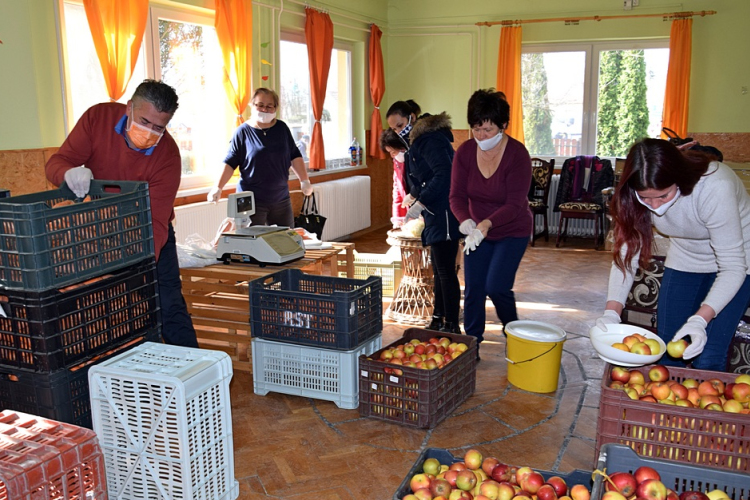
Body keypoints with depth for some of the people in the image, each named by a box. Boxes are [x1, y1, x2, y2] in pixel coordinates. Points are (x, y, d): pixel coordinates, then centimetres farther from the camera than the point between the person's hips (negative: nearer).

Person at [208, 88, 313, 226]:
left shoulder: (282, 128, 7)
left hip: (281, 199, 4)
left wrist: (304, 181, 4)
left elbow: (295, 157, 11)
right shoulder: (243, 131, -3)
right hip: (251, 200, -3)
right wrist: (218, 187, -11)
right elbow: (230, 163, -3)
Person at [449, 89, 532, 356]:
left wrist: (486, 224, -42)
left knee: (496, 286, -10)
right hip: (477, 230, 4)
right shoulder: (465, 152, -10)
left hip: (512, 231, -4)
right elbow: (457, 195, -11)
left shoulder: (517, 154, -21)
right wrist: (466, 221, -33)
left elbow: (515, 204, -25)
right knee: (472, 289, 2)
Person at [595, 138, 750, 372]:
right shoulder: (637, 196, -21)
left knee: (707, 358, -12)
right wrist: (611, 312, -32)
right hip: (685, 259, 4)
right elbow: (626, 254, -18)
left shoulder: (715, 188, -35)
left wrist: (700, 319, -43)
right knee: (666, 350, 2)